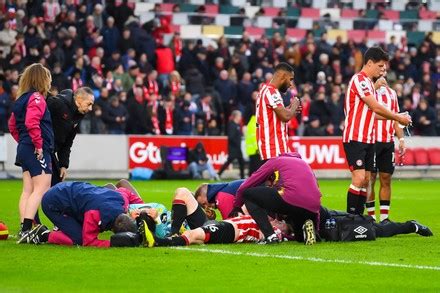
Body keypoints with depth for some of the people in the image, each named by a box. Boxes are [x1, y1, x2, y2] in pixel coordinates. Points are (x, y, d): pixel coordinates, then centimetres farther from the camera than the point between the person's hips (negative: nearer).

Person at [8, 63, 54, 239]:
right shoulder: (37, 98, -12)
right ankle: (26, 229, -19)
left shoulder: (22, 99, 17)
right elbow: (32, 123, -25)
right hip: (37, 151, -10)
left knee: (28, 190, 11)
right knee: (41, 189, -11)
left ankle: (24, 229, 11)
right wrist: (39, 145, -18)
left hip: (24, 149, 10)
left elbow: (12, 125, 24)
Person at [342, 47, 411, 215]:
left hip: (368, 139, 10)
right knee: (359, 178, -16)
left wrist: (398, 118, 15)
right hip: (355, 138, -10)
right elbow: (376, 108, -14)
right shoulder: (359, 79, -11)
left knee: (366, 180, 6)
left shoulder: (369, 83, 19)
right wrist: (398, 118, -4)